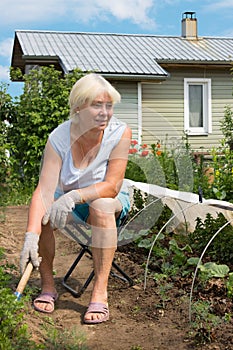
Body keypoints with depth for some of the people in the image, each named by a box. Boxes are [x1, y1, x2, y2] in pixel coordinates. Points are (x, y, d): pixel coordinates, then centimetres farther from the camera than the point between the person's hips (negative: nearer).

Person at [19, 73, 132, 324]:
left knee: (102, 206, -37)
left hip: (111, 201, -1)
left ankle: (100, 293, -30)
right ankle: (48, 286, -8)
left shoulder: (120, 133, -21)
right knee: (42, 214, -30)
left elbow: (112, 186, -24)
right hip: (68, 201, 2)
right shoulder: (59, 137, -19)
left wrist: (74, 196, -42)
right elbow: (44, 190, -28)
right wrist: (31, 236, -43)